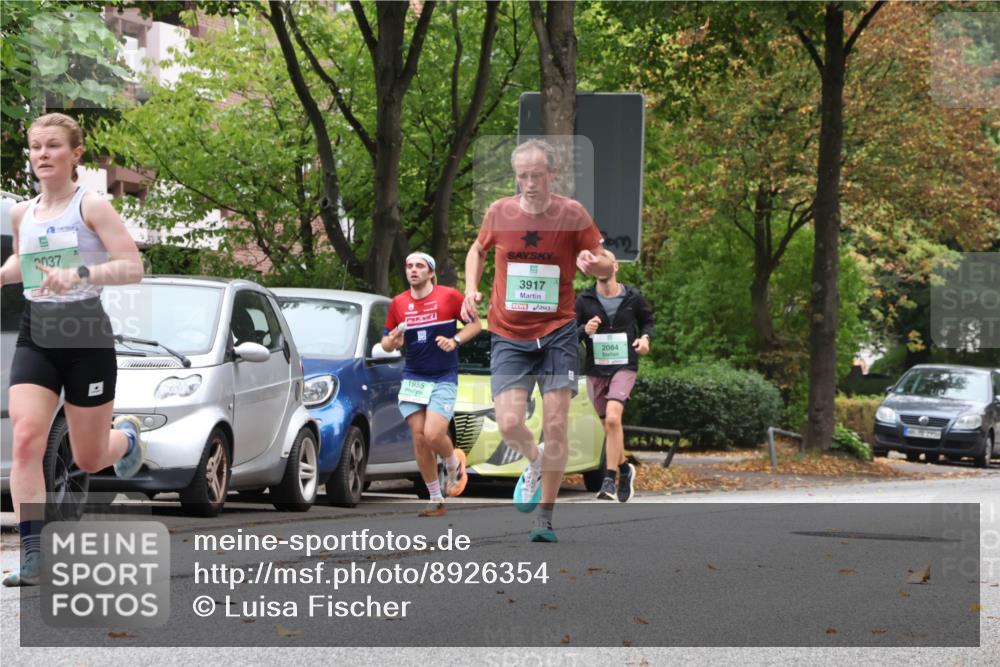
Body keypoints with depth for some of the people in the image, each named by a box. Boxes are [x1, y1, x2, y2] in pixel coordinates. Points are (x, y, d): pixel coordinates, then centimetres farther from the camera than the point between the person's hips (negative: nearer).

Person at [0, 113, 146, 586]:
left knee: (88, 460, 7)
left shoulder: (91, 206, -7)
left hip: (87, 337, -4)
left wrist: (80, 273, -29)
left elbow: (133, 267, -14)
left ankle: (128, 437, 44)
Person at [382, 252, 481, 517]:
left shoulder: (450, 296, -4)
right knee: (419, 438, -1)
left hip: (444, 379, -4)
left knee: (433, 435, -18)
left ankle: (454, 464, 17)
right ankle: (436, 500, 9)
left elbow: (475, 324, 4)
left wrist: (455, 340, -13)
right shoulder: (398, 303, 5)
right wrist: (393, 341, -11)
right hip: (413, 378, 4)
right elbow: (386, 343, 12)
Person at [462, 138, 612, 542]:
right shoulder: (499, 213, -1)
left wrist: (593, 263, -22)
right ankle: (535, 463, 25)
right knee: (509, 425, -11)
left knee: (555, 425, -6)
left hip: (557, 332, -1)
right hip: (508, 336, 1)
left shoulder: (572, 214, -5)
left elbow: (606, 266, 2)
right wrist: (471, 289, 3)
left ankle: (545, 517, 8)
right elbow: (478, 250, 20)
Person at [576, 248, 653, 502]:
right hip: (595, 369, 2)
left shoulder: (633, 297, 1)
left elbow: (647, 320, 18)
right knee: (608, 425, 11)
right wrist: (584, 330, -19)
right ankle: (624, 469, 37)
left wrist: (645, 337, -3)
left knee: (613, 418, -23)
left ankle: (609, 479, -20)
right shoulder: (584, 300, 0)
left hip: (624, 366, -2)